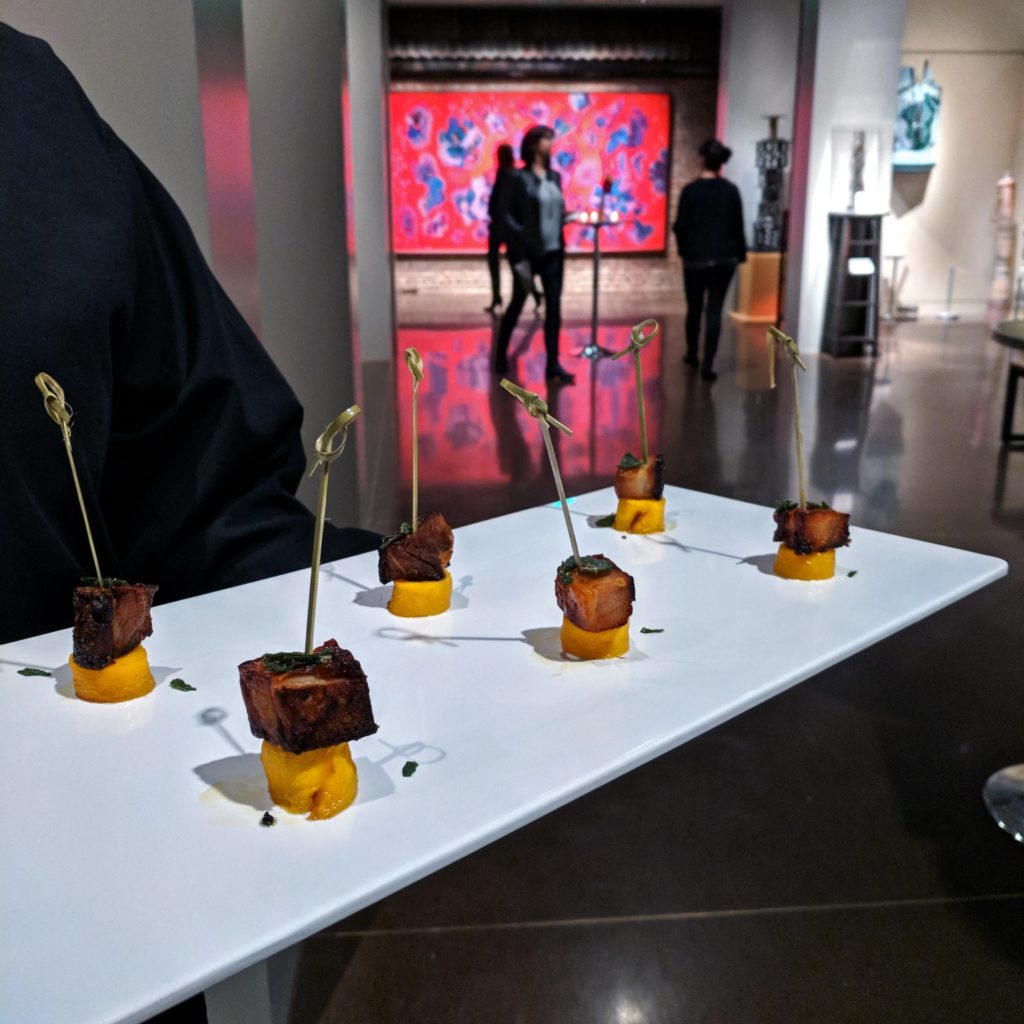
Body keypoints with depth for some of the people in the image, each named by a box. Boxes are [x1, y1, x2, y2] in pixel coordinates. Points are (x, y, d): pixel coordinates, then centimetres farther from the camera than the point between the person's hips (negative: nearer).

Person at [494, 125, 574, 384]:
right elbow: (508, 216, -11)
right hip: (528, 251, -5)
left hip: (553, 251, 5)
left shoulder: (555, 177, 10)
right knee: (517, 304, 8)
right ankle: (501, 354, 27)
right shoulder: (520, 178, -8)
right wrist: (518, 251, -18)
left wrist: (567, 217, -3)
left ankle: (553, 364, -1)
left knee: (554, 305, -2)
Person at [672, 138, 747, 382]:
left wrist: (684, 250, 10)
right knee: (714, 310, 2)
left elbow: (680, 226, -7)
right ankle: (707, 363, -6)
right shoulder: (731, 191, -2)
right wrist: (740, 254, 13)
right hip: (724, 259, 1)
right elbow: (738, 226, 2)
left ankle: (692, 354, 31)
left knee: (694, 308, 16)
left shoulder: (691, 190, -9)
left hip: (695, 259, -1)